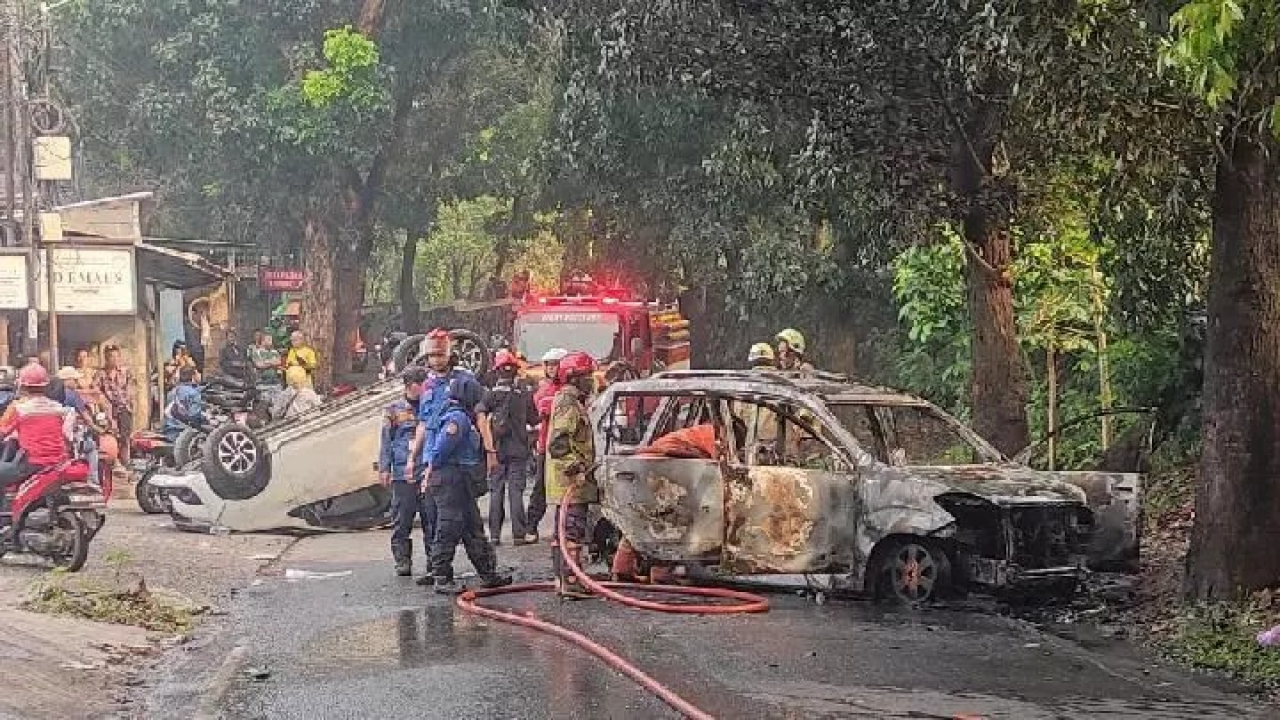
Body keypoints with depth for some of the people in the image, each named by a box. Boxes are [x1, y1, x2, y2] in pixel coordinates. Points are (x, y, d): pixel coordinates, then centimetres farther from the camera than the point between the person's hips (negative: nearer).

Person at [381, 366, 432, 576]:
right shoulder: (394, 410, 7)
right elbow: (386, 441, 6)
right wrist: (384, 468, -1)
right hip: (403, 474, -2)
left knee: (432, 519, 1)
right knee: (402, 520, -1)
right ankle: (403, 562, 5)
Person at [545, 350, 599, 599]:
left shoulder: (572, 402, 21)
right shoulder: (569, 404, -13)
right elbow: (559, 442, -24)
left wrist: (583, 465, 31)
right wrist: (574, 464, -31)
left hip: (569, 480, 11)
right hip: (571, 483, -11)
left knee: (562, 531, 14)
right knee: (573, 531, -12)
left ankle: (562, 579, 22)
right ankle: (570, 583, -13)